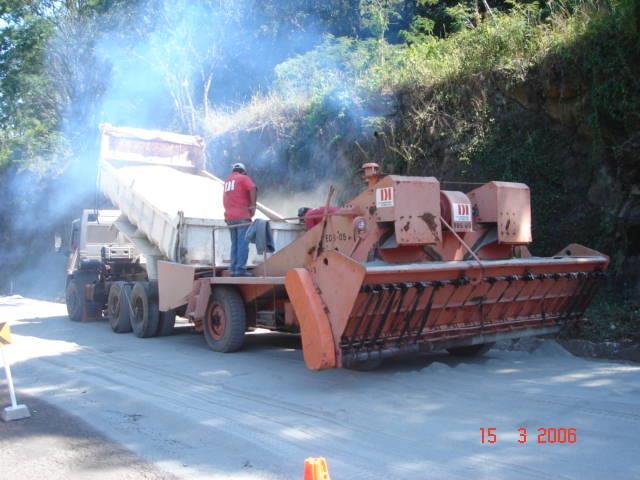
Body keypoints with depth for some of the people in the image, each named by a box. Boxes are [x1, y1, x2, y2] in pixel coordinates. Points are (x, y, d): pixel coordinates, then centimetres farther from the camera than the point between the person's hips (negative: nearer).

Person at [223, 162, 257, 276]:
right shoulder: (243, 178, 3)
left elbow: (225, 199, 22)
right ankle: (240, 269, -18)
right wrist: (253, 205, -11)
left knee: (235, 244, 11)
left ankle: (233, 269, 7)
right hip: (242, 216, -7)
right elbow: (253, 188, -15)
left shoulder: (227, 180, 24)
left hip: (230, 217, 7)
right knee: (243, 243, -10)